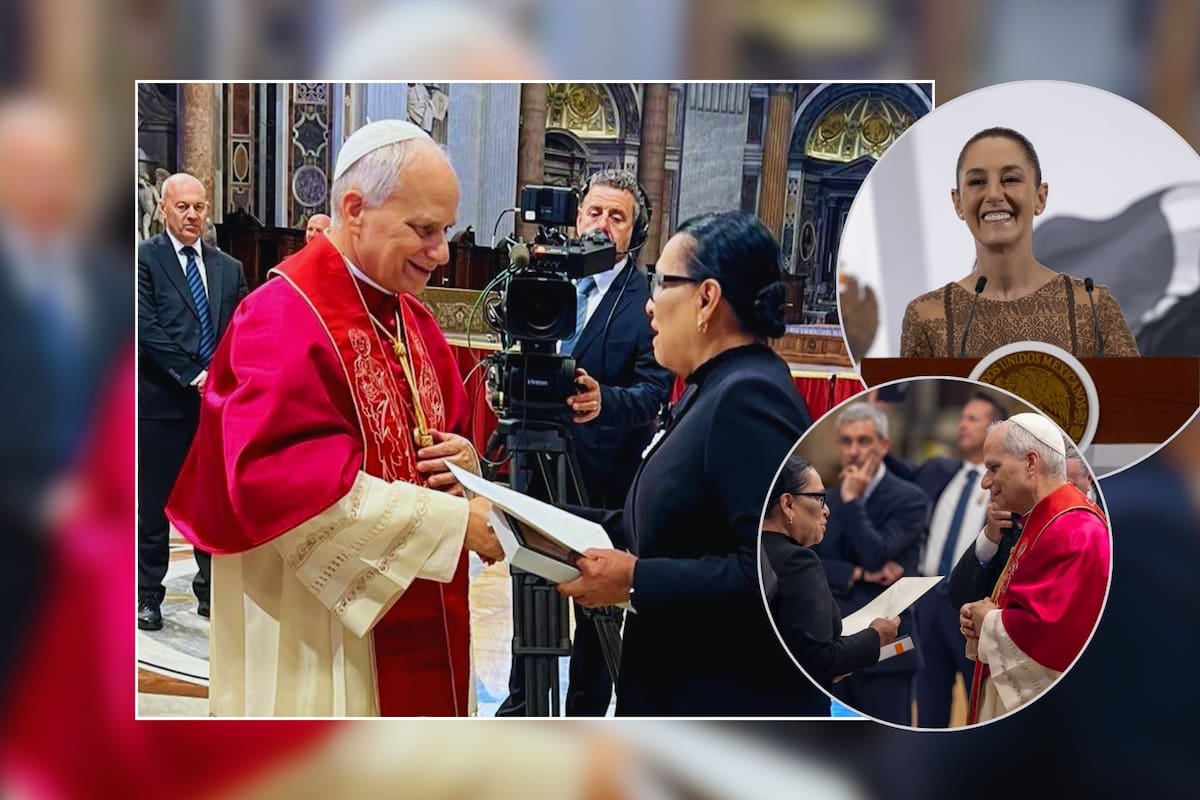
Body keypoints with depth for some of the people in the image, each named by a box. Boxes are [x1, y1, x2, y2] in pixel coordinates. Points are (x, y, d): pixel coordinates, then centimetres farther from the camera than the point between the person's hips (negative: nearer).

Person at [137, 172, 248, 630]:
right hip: (161, 402, -4)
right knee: (153, 502, 5)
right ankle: (148, 594, 18)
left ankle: (212, 589, 22)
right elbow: (147, 328, -11)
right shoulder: (144, 259, -2)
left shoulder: (229, 268, 12)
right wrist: (193, 376, -15)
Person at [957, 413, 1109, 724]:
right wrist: (982, 616, 0)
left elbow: (1051, 632, -31)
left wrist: (989, 623, -14)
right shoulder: (1043, 521, 12)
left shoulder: (1075, 533, -22)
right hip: (1014, 695, 10)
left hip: (1043, 711, -10)